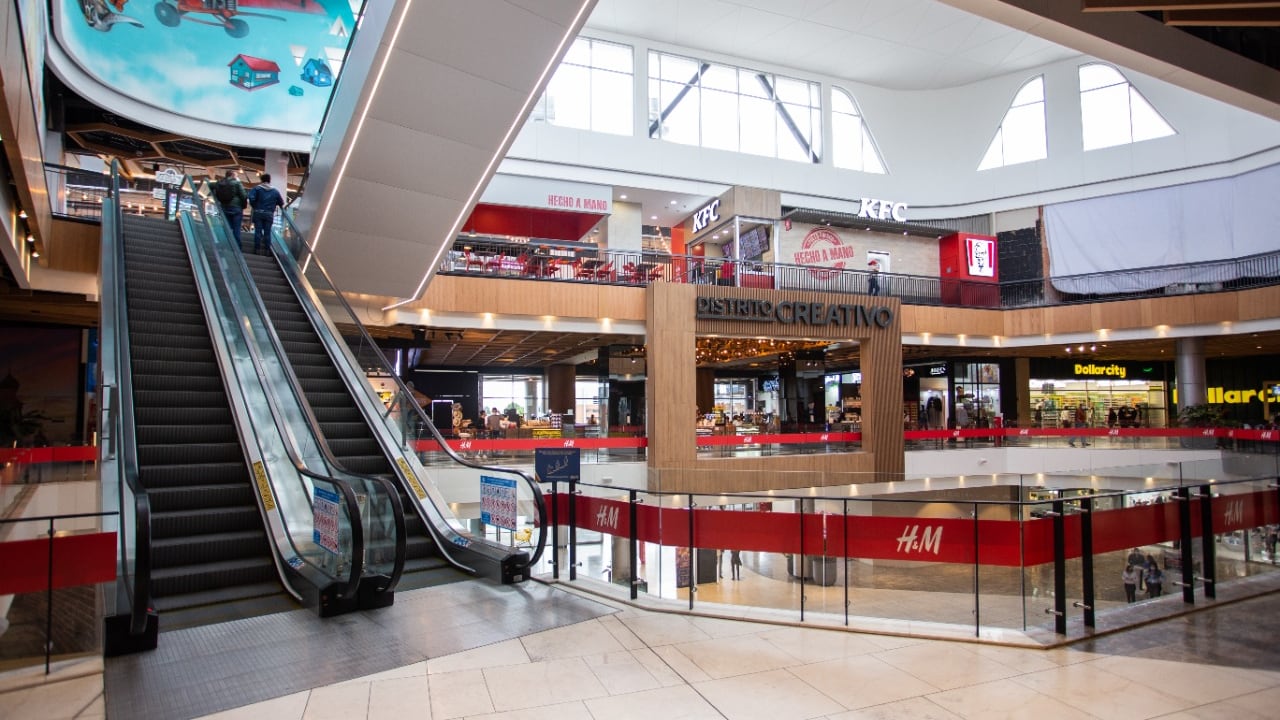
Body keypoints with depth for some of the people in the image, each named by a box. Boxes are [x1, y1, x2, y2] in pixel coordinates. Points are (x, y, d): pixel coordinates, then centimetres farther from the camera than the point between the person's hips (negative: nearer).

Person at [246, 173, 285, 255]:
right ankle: (266, 250, 4)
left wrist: (254, 206, 2)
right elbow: (281, 202, 7)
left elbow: (251, 198, -13)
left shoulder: (257, 188, 1)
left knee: (258, 231, 0)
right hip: (269, 214, 1)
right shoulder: (275, 191, 9)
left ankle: (257, 249, -2)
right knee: (267, 232, 5)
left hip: (258, 213, -1)